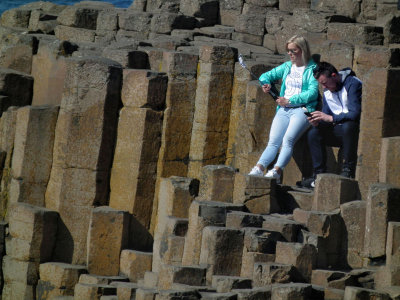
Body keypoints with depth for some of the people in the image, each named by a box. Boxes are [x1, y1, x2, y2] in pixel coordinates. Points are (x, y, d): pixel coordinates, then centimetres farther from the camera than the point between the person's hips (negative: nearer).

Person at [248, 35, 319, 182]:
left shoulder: (312, 69, 4)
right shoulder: (287, 67, 23)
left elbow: (312, 92, -8)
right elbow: (267, 75, 33)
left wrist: (289, 100, -11)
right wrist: (265, 83, 8)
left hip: (302, 109, -5)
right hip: (284, 110, 5)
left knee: (288, 139, -27)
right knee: (273, 141, -15)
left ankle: (277, 171, -41)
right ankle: (259, 168, -33)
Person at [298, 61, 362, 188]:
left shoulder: (352, 84, -14)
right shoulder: (327, 92, 11)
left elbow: (355, 113, -25)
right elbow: (326, 114, 12)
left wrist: (330, 118, -26)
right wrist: (318, 121, -12)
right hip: (339, 130, 7)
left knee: (348, 126, -39)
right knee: (313, 133, -11)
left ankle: (348, 171, -31)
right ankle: (319, 175, -13)